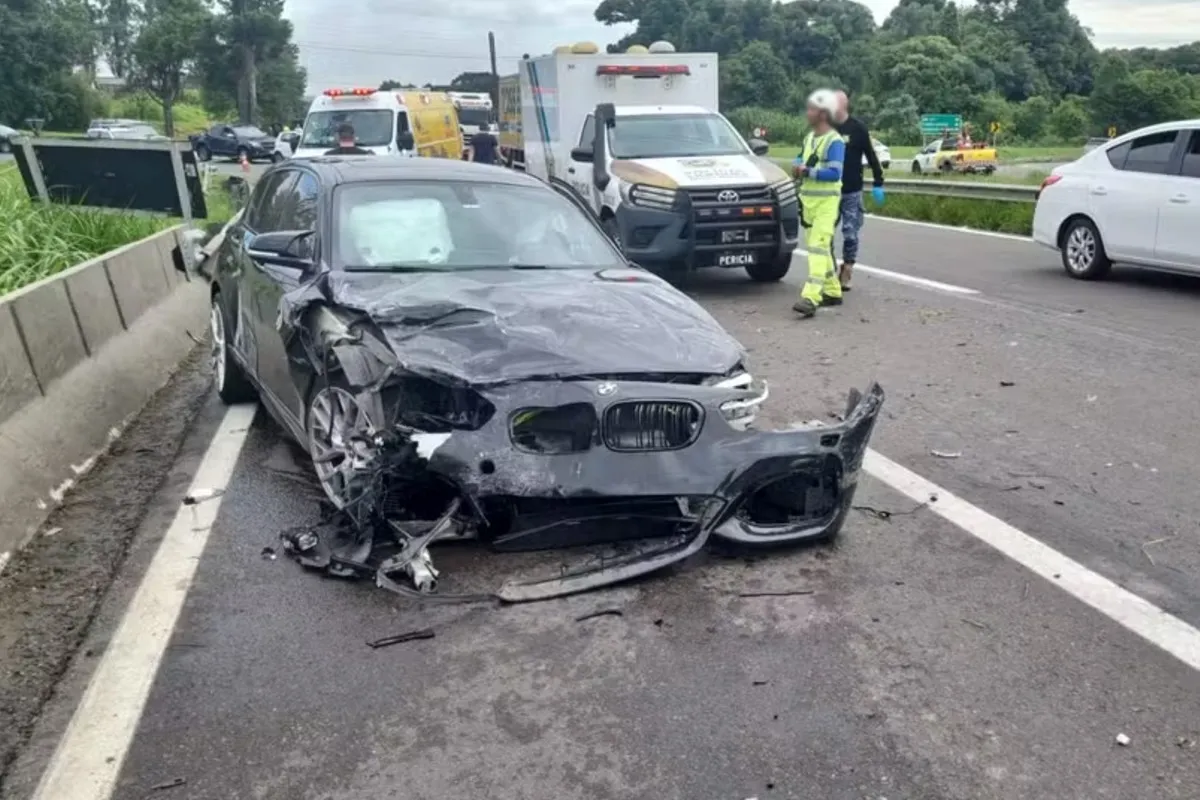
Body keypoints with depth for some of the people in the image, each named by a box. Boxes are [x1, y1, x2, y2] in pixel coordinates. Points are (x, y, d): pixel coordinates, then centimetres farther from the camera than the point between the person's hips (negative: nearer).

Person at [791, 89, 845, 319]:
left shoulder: (834, 141, -13)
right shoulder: (809, 137, 14)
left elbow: (834, 173, -22)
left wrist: (807, 171, -19)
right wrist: (798, 165, 3)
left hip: (826, 202, -9)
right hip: (808, 200, 9)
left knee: (818, 247, -17)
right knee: (817, 247, 14)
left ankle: (810, 298, -26)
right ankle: (832, 292, 26)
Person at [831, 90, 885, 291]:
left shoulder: (858, 128, -4)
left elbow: (871, 156, -2)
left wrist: (877, 183, -4)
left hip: (852, 192, -2)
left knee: (850, 234, 1)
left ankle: (846, 274, 10)